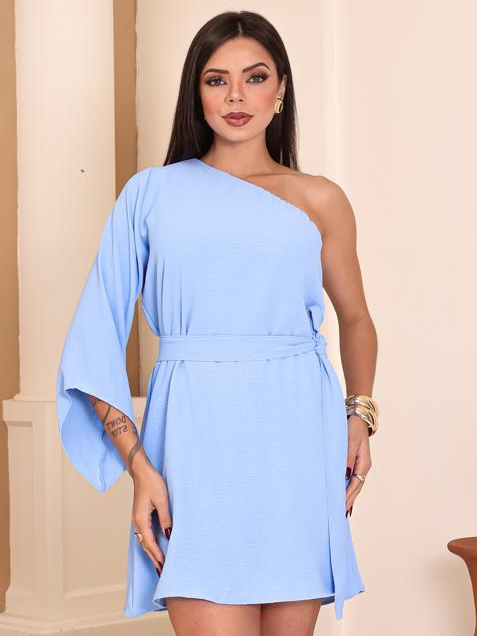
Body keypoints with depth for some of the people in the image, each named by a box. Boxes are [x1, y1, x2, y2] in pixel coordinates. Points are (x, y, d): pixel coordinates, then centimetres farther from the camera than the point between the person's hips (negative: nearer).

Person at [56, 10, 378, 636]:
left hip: (297, 442, 2)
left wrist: (360, 413, 6)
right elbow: (97, 342, 4)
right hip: (196, 439, -2)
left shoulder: (319, 200, 12)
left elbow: (356, 319, 24)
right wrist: (139, 467, -6)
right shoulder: (151, 194, 9)